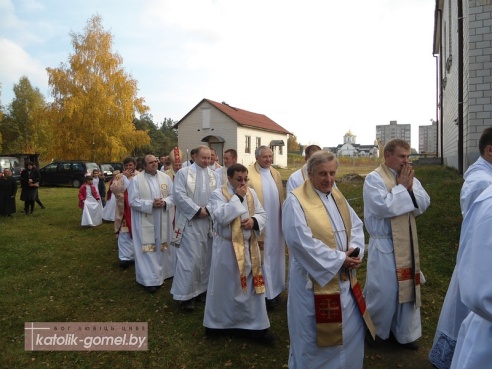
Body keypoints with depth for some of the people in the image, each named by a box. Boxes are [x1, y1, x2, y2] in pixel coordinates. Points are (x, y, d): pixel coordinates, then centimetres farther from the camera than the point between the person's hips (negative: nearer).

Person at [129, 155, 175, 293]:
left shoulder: (165, 177, 3)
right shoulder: (136, 180, -6)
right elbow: (133, 201, -10)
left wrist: (165, 202, -15)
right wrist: (150, 204, -20)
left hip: (162, 221, 4)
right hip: (145, 222, -3)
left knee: (162, 247, 14)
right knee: (148, 249, 1)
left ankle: (162, 273, 31)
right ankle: (150, 279, 9)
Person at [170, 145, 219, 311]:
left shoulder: (214, 175, 9)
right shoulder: (183, 173, -1)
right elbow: (178, 195, -11)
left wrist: (208, 209, -14)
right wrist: (197, 210, -15)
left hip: (208, 222, 4)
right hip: (189, 222, -4)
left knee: (205, 257, 11)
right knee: (190, 258, -5)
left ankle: (202, 288, 24)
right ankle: (186, 294, 6)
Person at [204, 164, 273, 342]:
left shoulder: (251, 193, 4)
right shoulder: (218, 194, -10)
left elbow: (263, 215, 7)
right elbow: (221, 217, -25)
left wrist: (254, 220, -15)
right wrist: (238, 197, -21)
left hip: (249, 246, 4)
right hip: (226, 248, -4)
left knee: (252, 285, 11)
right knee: (224, 286, 10)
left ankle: (256, 324, 24)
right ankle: (217, 322, 31)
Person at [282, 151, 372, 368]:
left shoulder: (338, 197, 8)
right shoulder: (296, 201, -16)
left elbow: (356, 225, 9)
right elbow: (302, 241, -23)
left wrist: (355, 250, -12)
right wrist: (339, 259, -20)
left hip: (344, 278, 8)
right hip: (314, 280, -7)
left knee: (350, 329, 20)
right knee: (314, 336, 8)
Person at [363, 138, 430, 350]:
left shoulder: (409, 177, 8)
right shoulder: (374, 178, -14)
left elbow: (424, 204, 3)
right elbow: (384, 207, -25)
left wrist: (410, 188, -13)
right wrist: (402, 187, -15)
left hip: (407, 243, 7)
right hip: (384, 245, -6)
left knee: (407, 287, 15)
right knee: (383, 290, 3)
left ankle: (405, 333, 32)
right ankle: (373, 330, 27)